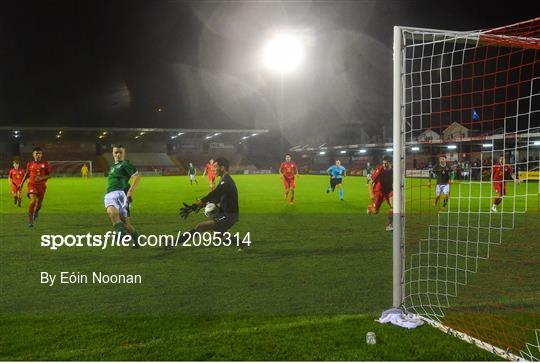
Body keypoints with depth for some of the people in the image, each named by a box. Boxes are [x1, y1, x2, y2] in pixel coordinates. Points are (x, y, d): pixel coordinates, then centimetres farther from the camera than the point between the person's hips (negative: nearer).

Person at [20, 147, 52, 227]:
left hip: (42, 185, 1)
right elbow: (27, 173, 17)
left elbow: (49, 175, -1)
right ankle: (30, 219, -11)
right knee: (33, 200, -23)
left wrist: (42, 178, -18)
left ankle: (36, 211, 48)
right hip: (32, 184, -1)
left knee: (39, 203, 10)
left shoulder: (45, 164, -3)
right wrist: (22, 183, 17)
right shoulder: (30, 164, 1)